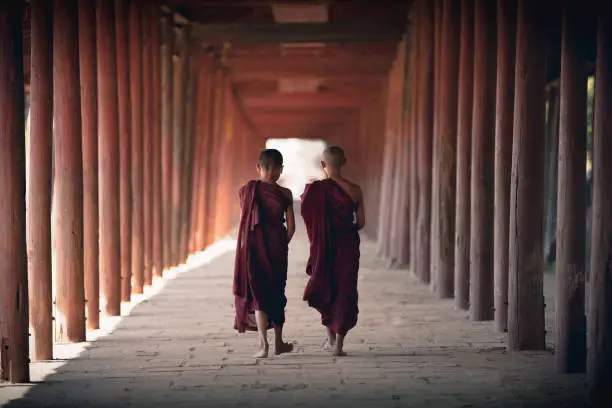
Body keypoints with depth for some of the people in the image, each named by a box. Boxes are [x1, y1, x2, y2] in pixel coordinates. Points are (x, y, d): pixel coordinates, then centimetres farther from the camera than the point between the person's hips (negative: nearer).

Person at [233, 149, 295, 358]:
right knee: (277, 291, 14)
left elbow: (244, 221, 3)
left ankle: (263, 344, -9)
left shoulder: (246, 190, -3)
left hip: (253, 246, 0)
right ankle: (278, 343, 24)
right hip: (276, 246, 0)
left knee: (258, 293, 4)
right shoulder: (284, 194, -5)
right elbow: (291, 227, -3)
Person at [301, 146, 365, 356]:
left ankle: (331, 336, 24)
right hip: (348, 247, 0)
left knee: (325, 287, 20)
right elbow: (361, 223, -1)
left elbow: (309, 221, -7)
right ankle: (339, 343, 3)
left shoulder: (314, 190, -11)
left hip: (323, 247, 0)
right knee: (344, 292, 7)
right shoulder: (354, 190, -7)